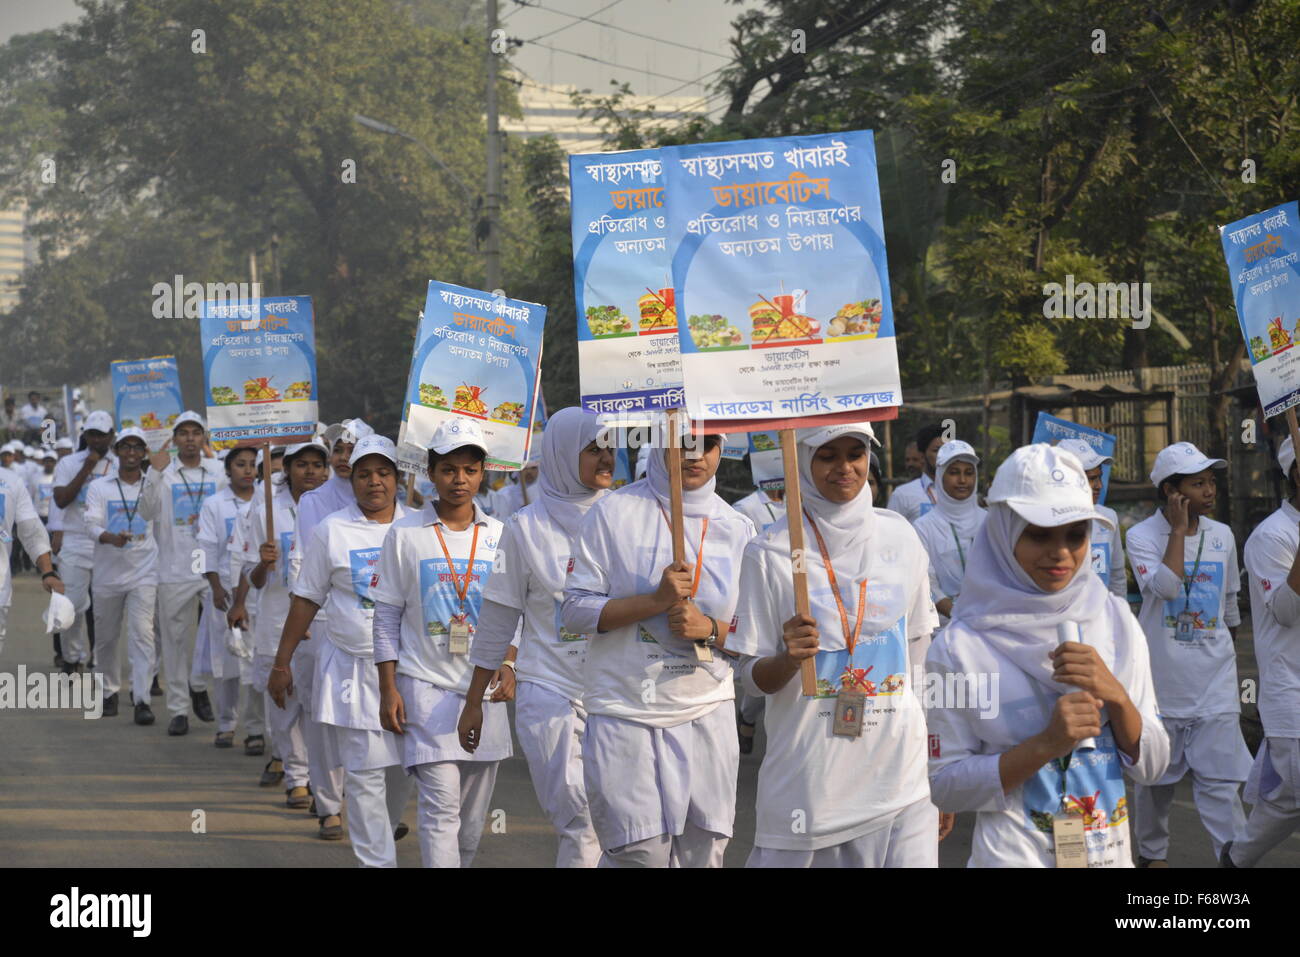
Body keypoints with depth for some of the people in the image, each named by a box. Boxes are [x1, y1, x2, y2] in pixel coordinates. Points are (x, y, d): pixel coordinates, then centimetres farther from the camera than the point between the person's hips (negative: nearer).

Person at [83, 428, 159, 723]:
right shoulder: (99, 487, 5)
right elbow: (92, 525, -7)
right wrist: (111, 538, -27)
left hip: (144, 573, -1)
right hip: (108, 573, 1)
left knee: (142, 633, -13)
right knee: (107, 636, 9)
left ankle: (142, 699, -15)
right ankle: (109, 692, 26)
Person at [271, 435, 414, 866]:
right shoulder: (331, 531, 2)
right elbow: (306, 599, 6)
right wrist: (281, 663, 6)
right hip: (351, 666, -2)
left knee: (402, 767, 11)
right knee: (364, 772, -7)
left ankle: (383, 832, 37)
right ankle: (376, 861, -3)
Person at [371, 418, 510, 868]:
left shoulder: (499, 536, 8)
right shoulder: (405, 534, 1)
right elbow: (386, 616, 3)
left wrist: (508, 666, -6)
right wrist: (388, 688, -3)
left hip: (485, 688, 3)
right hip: (426, 686, -3)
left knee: (474, 815, 8)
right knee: (442, 805, -13)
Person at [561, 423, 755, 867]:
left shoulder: (736, 528, 7)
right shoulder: (614, 513, -4)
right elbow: (574, 612, -7)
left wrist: (709, 628, -11)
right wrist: (656, 600, -18)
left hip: (706, 715, 4)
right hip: (626, 711, -4)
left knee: (704, 852, 4)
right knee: (639, 853, -8)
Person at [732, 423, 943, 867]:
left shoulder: (899, 537, 5)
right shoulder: (769, 553, -5)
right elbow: (753, 679, -1)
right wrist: (789, 658, -23)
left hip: (898, 775, 3)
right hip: (809, 777, -2)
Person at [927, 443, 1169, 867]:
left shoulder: (1115, 621, -1)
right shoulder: (960, 646, -12)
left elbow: (1150, 767, 1)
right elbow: (943, 784, -12)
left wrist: (1117, 697, -16)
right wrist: (1046, 744, -20)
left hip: (1110, 850, 4)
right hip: (1013, 854, -4)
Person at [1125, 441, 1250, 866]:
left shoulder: (1222, 536, 5)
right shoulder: (1142, 536, -8)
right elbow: (1166, 587, -26)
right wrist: (1179, 529, -20)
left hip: (1214, 682, 2)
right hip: (1161, 679, -2)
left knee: (1221, 779, -6)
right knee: (1156, 774, 12)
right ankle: (1152, 853, 31)